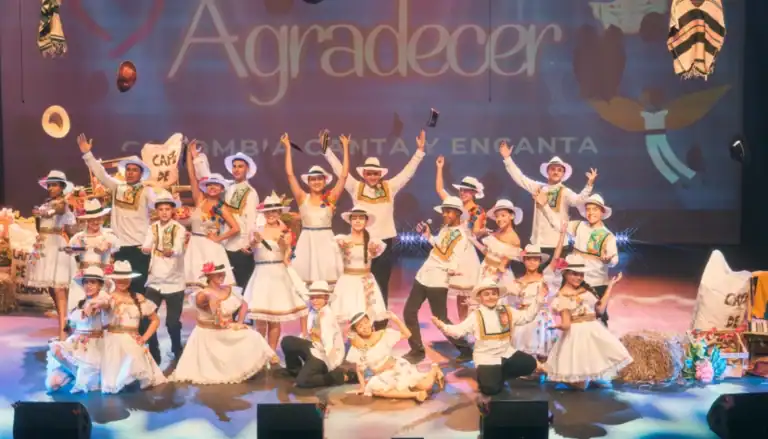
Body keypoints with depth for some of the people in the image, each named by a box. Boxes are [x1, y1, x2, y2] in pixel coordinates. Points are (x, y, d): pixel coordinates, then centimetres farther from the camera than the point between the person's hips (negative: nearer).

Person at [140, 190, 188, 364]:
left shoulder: (179, 229, -7)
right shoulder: (152, 228, 3)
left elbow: (178, 250, -26)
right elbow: (145, 247, -14)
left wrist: (170, 252, -49)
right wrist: (146, 248, -38)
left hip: (174, 282, -3)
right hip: (154, 281, 3)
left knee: (173, 322, 0)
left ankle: (177, 354, 23)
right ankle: (154, 356, 14)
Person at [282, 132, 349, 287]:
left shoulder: (331, 198, 1)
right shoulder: (302, 198, 1)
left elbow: (344, 175, -3)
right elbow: (290, 174, -2)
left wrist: (346, 148, -4)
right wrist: (288, 148, -4)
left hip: (326, 242, 0)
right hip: (307, 242, 0)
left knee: (328, 278, -1)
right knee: (305, 281, 0)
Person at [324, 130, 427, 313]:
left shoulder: (389, 188, 5)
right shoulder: (355, 188, 4)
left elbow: (408, 171, 4)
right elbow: (339, 169, 3)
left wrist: (419, 151, -2)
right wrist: (326, 149, -2)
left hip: (384, 243, 0)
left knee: (381, 287, 6)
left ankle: (381, 326, 13)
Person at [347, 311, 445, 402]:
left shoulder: (383, 334, -4)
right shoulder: (357, 348, -5)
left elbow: (407, 334, -6)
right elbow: (360, 370, 4)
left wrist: (396, 320, -17)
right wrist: (363, 387, -4)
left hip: (399, 367, 0)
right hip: (383, 378, 1)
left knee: (426, 385, -19)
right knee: (375, 389, -33)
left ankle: (434, 369, 15)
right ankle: (415, 394, -28)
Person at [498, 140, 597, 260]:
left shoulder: (565, 192, -3)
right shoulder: (539, 188, 9)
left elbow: (578, 199, -21)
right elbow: (519, 178, 12)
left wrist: (589, 184, -36)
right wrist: (507, 158, 9)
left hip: (558, 244, -4)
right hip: (538, 242, 4)